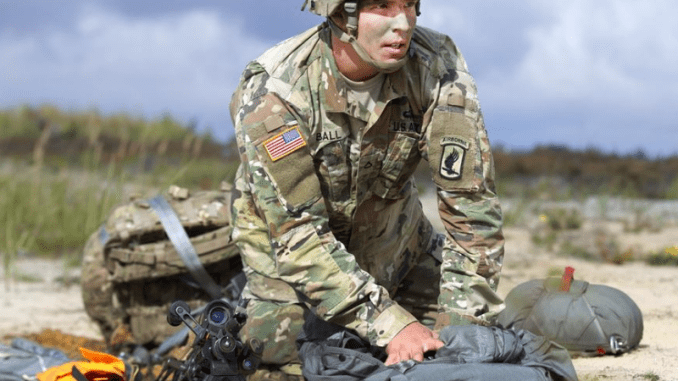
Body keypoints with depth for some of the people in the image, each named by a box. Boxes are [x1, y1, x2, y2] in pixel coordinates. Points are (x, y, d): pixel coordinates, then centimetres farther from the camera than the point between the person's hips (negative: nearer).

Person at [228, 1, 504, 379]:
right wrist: (390, 324, -41)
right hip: (283, 254, -3)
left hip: (392, 241, 3)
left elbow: (471, 200, -22)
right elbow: (297, 238, -34)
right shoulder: (273, 93, -33)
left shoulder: (436, 67, -25)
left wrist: (461, 318, -30)